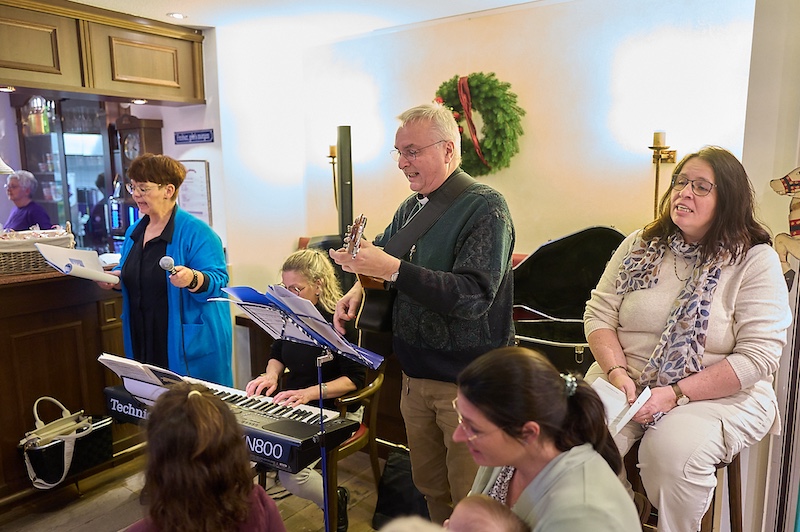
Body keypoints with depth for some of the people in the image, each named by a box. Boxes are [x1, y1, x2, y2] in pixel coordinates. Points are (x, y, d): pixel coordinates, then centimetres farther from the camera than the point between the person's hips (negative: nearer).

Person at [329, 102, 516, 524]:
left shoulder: (485, 207, -15)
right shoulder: (410, 208, 10)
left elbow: (473, 296, -26)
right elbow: (383, 253, 22)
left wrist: (392, 268, -31)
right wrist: (361, 284, -1)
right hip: (416, 376, 7)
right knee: (430, 488, 20)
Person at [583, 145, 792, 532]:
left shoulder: (756, 261, -4)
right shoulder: (640, 246, 7)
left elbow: (758, 356, -11)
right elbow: (599, 314, 3)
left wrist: (676, 394, -18)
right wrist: (617, 372, -14)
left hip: (719, 395, -2)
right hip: (627, 381, 3)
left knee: (672, 451, -31)